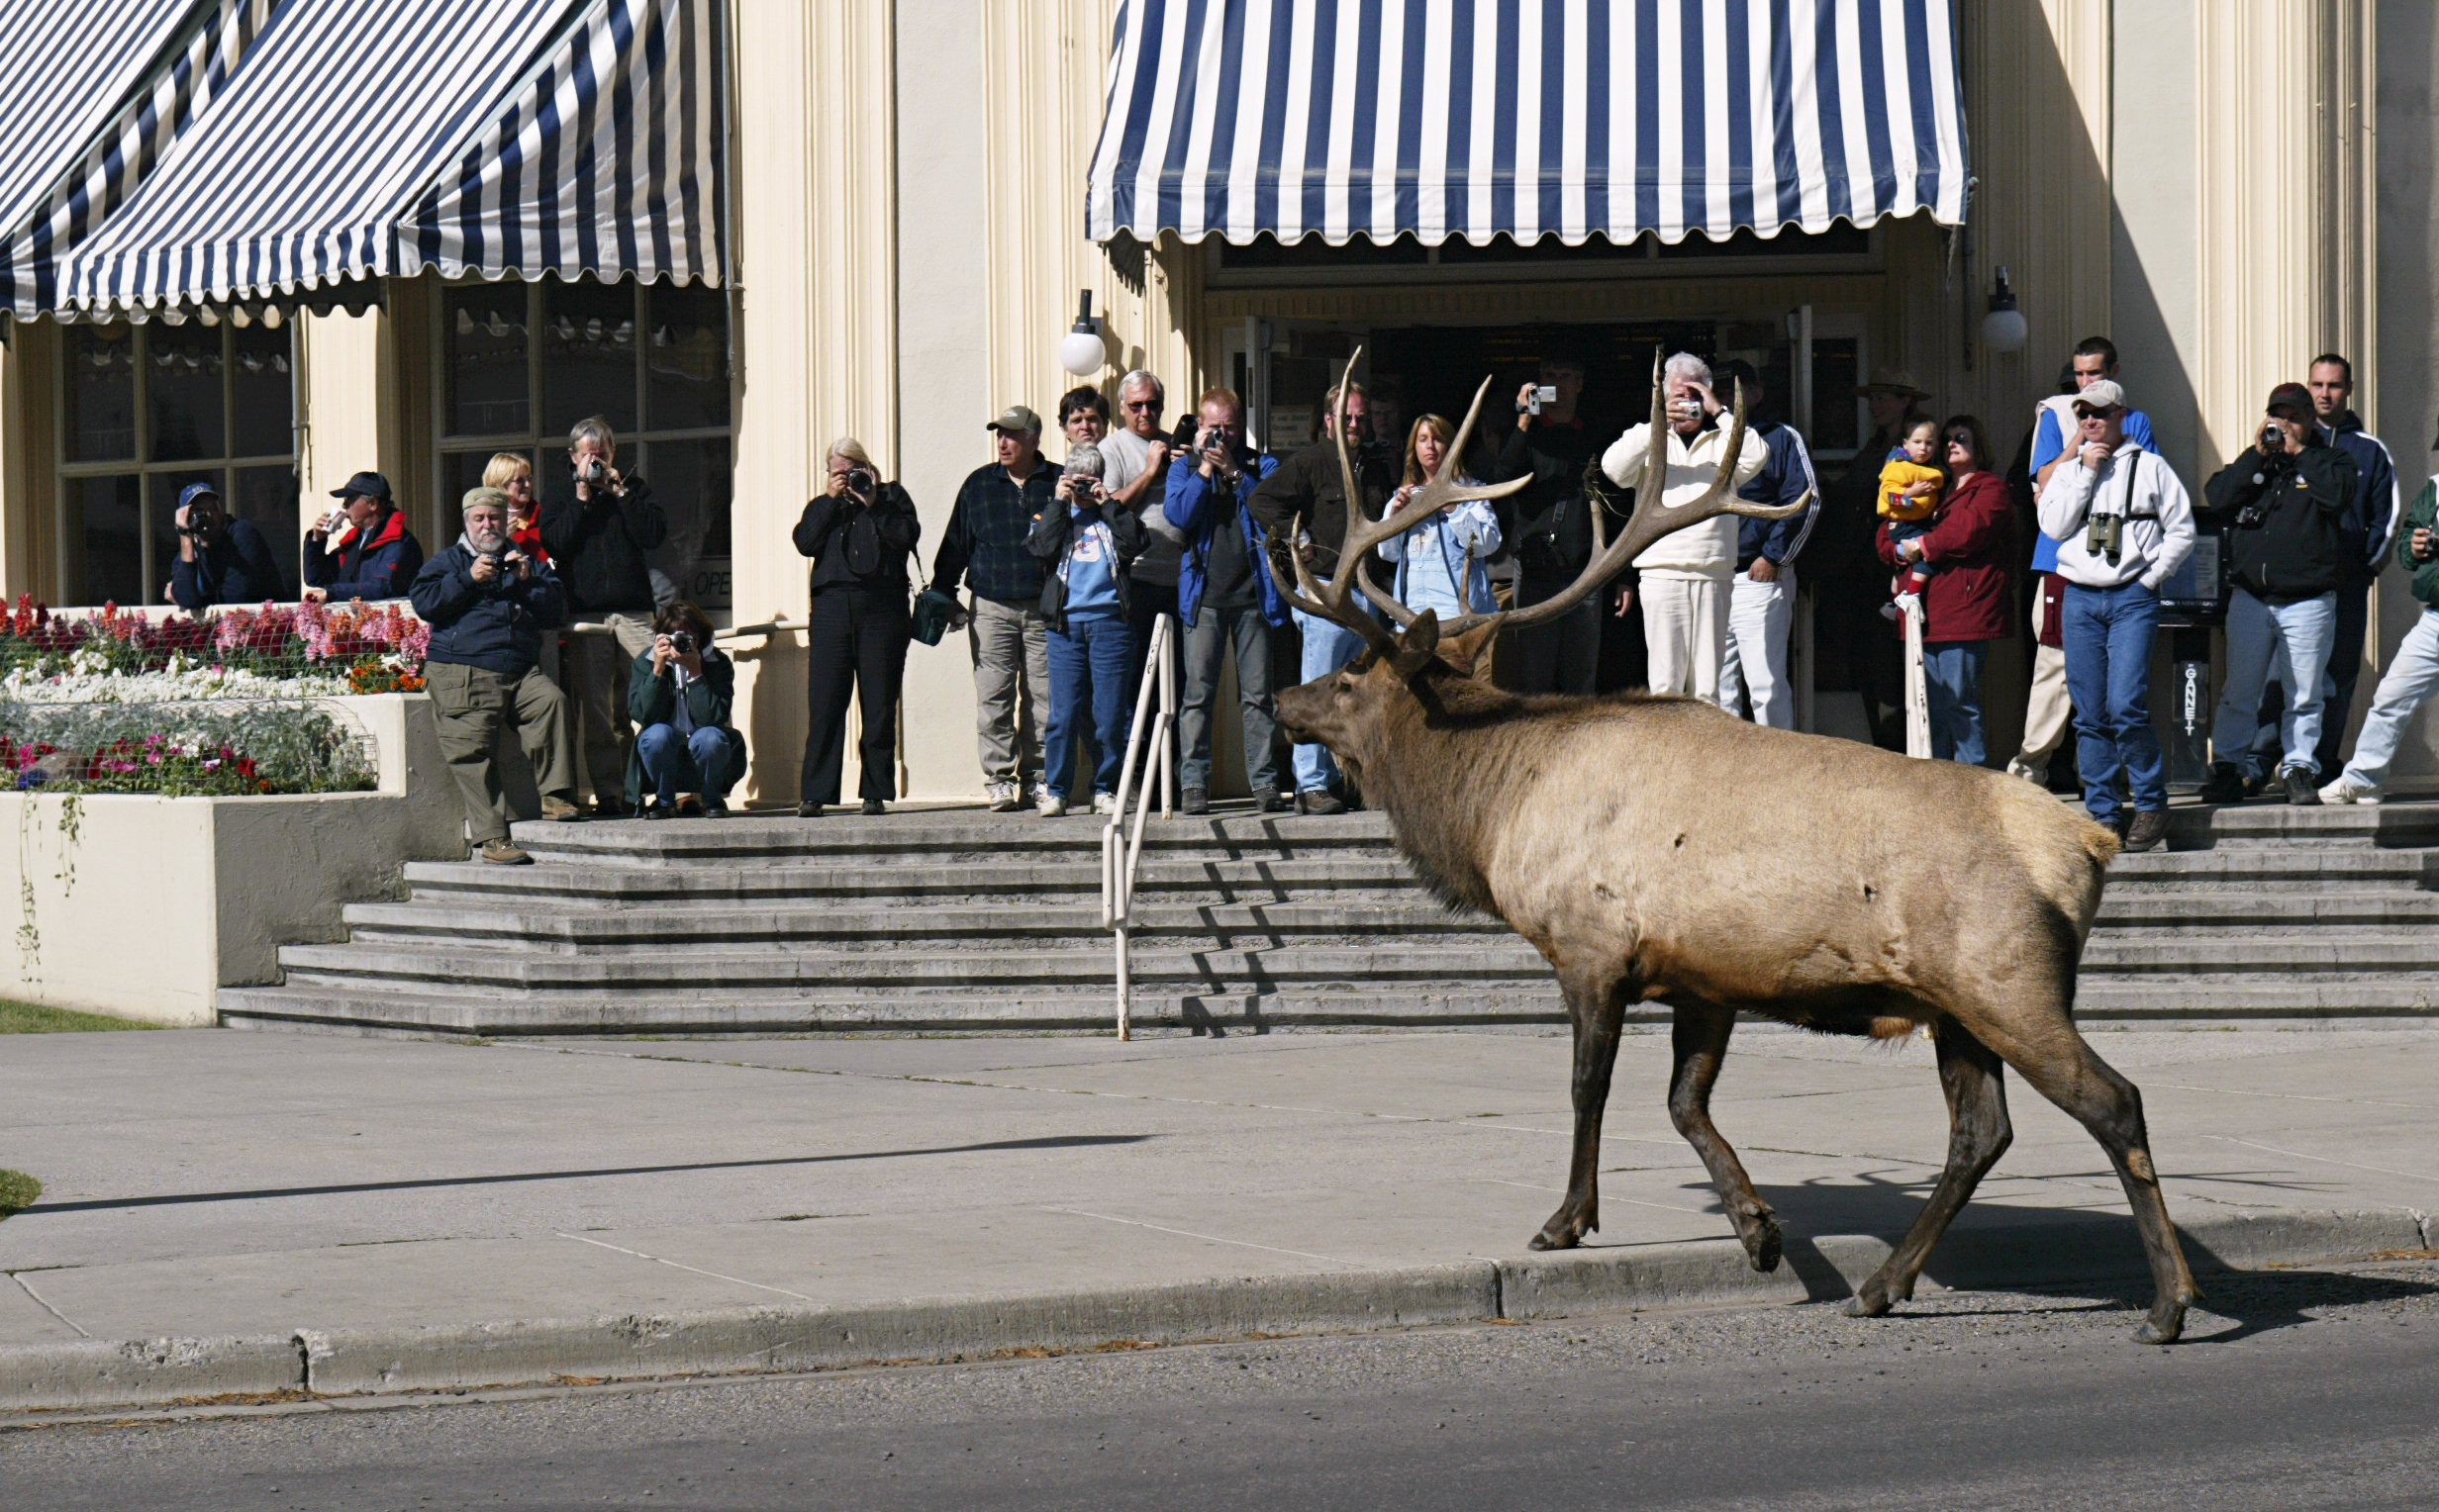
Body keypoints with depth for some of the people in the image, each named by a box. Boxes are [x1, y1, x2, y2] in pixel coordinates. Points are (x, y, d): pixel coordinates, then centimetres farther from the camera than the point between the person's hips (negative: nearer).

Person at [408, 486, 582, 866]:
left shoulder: (526, 562, 26)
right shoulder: (448, 561, 18)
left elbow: (557, 613, 15)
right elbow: (423, 603, 0)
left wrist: (528, 581, 0)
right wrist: (469, 579, -7)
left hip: (519, 671, 2)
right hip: (461, 672, -2)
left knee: (550, 700, -28)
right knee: (471, 749, -17)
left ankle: (555, 796, -23)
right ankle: (489, 837, -19)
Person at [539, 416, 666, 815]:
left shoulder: (633, 488, 16)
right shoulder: (560, 494, 13)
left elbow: (655, 534, 0)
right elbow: (552, 544, -3)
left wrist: (619, 493, -2)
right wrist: (581, 498, -5)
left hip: (633, 611, 1)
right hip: (584, 613, -1)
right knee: (595, 711, -4)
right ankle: (608, 793, -2)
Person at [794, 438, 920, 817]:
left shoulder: (892, 497, 13)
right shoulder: (821, 506, 19)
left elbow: (908, 536, -4)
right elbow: (805, 543, 0)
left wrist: (871, 504, -5)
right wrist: (832, 499, -1)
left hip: (882, 611, -1)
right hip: (831, 609, 1)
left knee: (879, 704, -1)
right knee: (824, 704, -4)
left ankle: (876, 792, 4)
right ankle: (813, 795, -4)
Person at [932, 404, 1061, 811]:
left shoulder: (1058, 483, 6)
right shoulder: (979, 484, 10)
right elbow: (955, 543, 13)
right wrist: (941, 596, 9)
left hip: (1044, 609, 0)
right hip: (991, 609, 0)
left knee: (1043, 697, 0)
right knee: (993, 696, -5)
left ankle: (1038, 777, 7)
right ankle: (999, 779, -3)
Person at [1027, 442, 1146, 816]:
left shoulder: (1113, 515, 15)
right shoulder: (1055, 514, 15)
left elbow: (1132, 544, -4)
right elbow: (1042, 548, -4)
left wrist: (1108, 505, -2)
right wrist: (1059, 503, -2)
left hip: (1108, 620, 0)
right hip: (1065, 621, 0)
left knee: (1110, 711, -1)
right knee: (1063, 711, -3)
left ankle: (1106, 788, 8)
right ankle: (1055, 790, 3)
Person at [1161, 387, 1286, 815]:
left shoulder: (1262, 465, 12)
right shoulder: (1184, 466, 12)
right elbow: (1178, 515, -4)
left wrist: (1234, 471, -8)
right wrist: (1205, 468, -7)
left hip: (1253, 594, 0)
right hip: (1204, 595, 0)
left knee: (1258, 695, 0)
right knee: (1198, 692, -6)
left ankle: (1265, 782, 4)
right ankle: (1193, 783, -4)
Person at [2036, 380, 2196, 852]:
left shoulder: (2149, 467, 6)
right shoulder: (2068, 472, 15)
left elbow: (2182, 532, 6)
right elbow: (2053, 527, 0)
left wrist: (2150, 578, -3)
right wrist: (2086, 472, -3)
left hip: (2132, 599, -4)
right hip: (2079, 599, 4)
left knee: (2126, 706, -15)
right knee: (2089, 715, 2)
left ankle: (2152, 803, -2)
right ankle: (2101, 813, 7)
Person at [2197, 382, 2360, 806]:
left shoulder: (2329, 461, 8)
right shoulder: (2251, 462, 16)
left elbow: (2337, 494, -14)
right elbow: (2217, 499, 0)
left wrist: (2299, 452, -8)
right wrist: (2258, 454, -5)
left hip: (2308, 601, -2)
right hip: (2250, 599, 2)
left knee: (2304, 696, 0)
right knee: (2238, 692, 3)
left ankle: (2300, 769, 8)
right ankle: (2228, 768, 10)